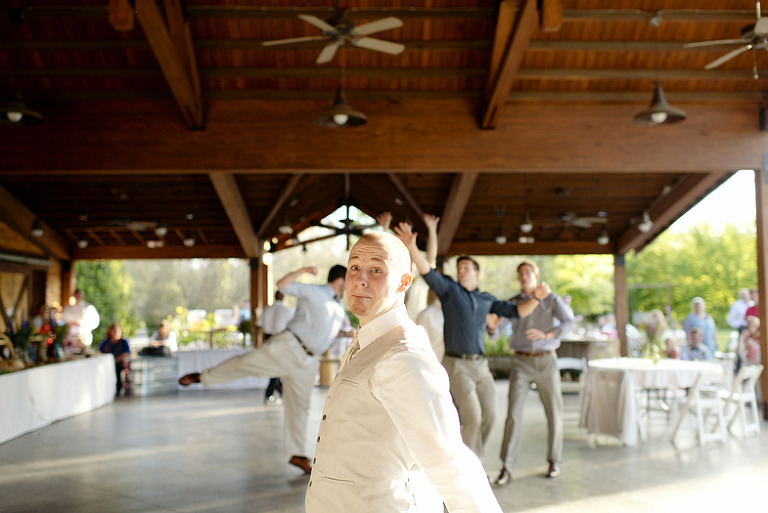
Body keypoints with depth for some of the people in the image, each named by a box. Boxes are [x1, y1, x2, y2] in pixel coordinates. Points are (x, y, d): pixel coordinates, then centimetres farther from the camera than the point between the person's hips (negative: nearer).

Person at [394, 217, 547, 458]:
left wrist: (537, 297, -5)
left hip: (481, 365, 5)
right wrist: (412, 248, -28)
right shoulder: (449, 289, 3)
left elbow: (516, 311, 11)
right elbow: (428, 272, -13)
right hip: (457, 365, -5)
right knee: (472, 418, -11)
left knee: (488, 416, 7)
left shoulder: (486, 300, 14)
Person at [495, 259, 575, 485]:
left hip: (546, 361, 0)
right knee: (514, 412, -11)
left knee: (554, 412, 5)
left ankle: (554, 461, 25)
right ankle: (507, 468, -10)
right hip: (521, 362, 0)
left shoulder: (551, 299, 1)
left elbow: (569, 323, -15)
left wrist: (546, 334, -32)